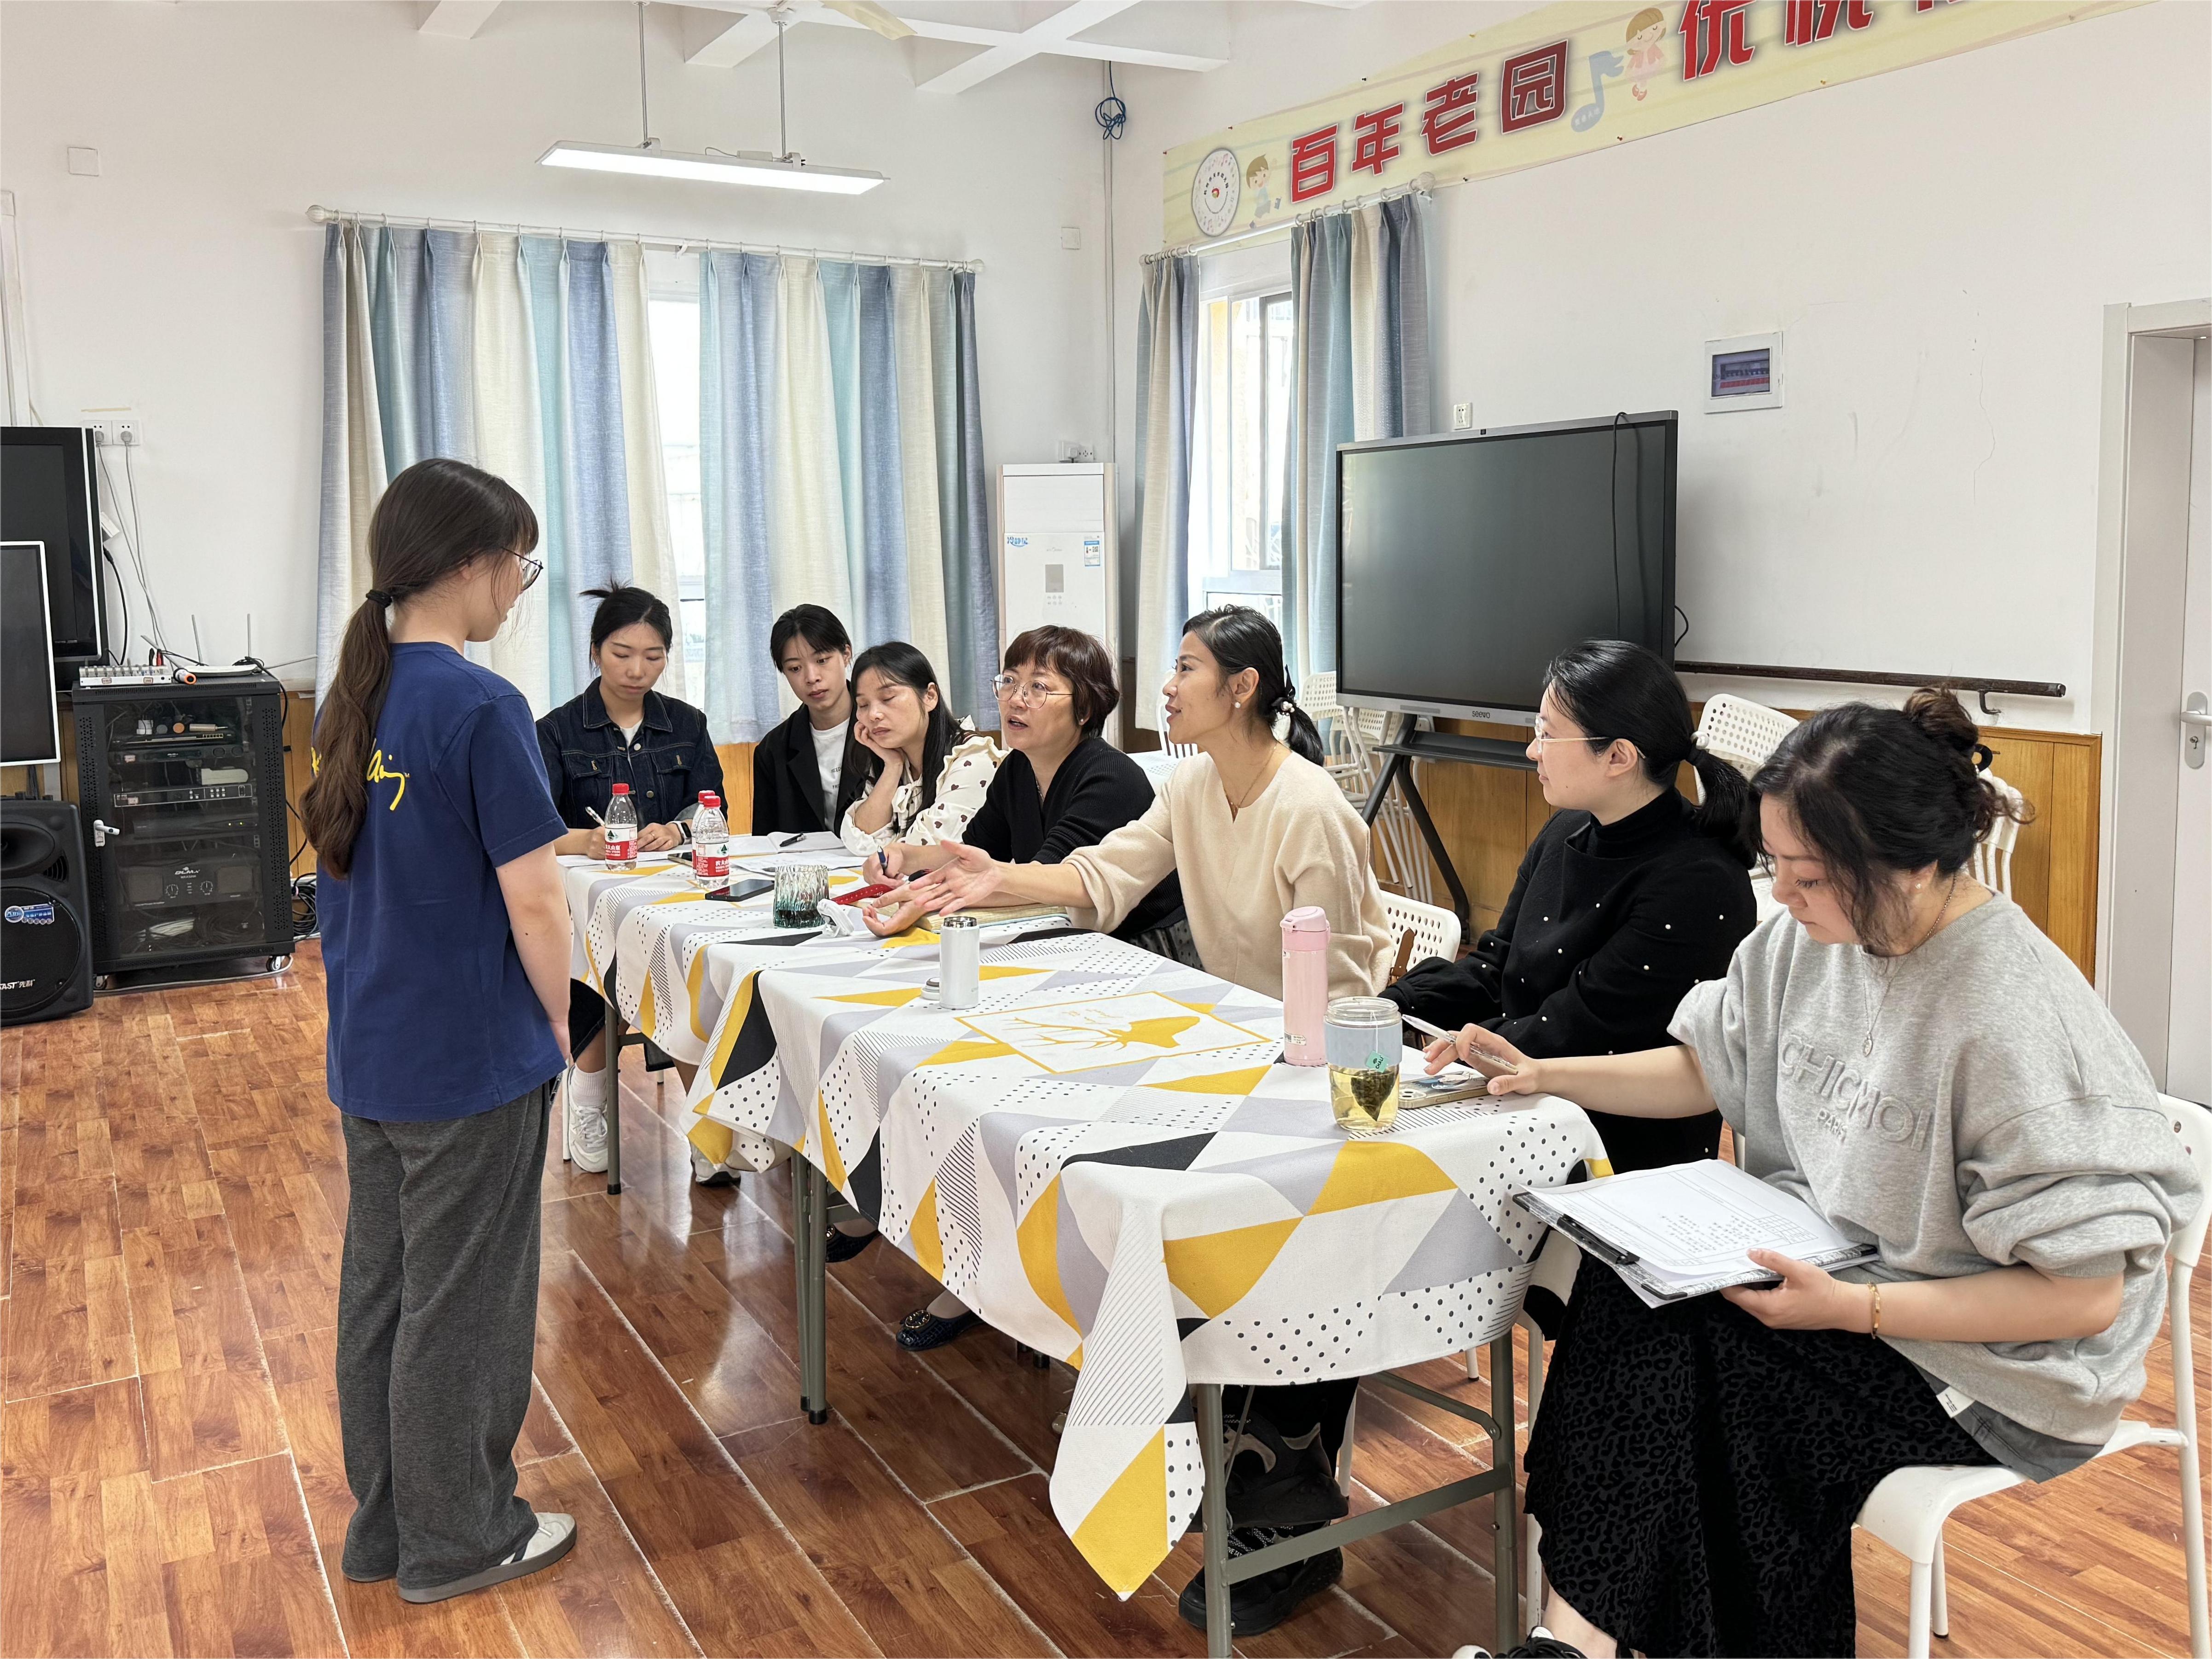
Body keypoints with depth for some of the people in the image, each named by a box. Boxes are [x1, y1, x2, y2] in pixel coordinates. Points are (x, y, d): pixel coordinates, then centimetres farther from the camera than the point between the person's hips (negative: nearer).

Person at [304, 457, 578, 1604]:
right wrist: (559, 1023, -5)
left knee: (378, 1287, 18)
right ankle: (457, 1540, 24)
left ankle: (385, 1522, 34)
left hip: (367, 1056, 8)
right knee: (464, 1301, 7)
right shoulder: (482, 710, -20)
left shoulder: (351, 697, 4)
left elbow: (350, 861, 12)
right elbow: (533, 905, -19)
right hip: (471, 1061, -8)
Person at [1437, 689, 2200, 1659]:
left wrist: (1852, 1308, -27)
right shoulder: (1809, 938, -4)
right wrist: (1542, 1076, 1)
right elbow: (1708, 1070, 12)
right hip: (1822, 1257, 7)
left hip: (1985, 1356, -7)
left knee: (1679, 1357, -24)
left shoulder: (2018, 1024, -26)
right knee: (1630, 1280, -18)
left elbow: (2085, 1295, -22)